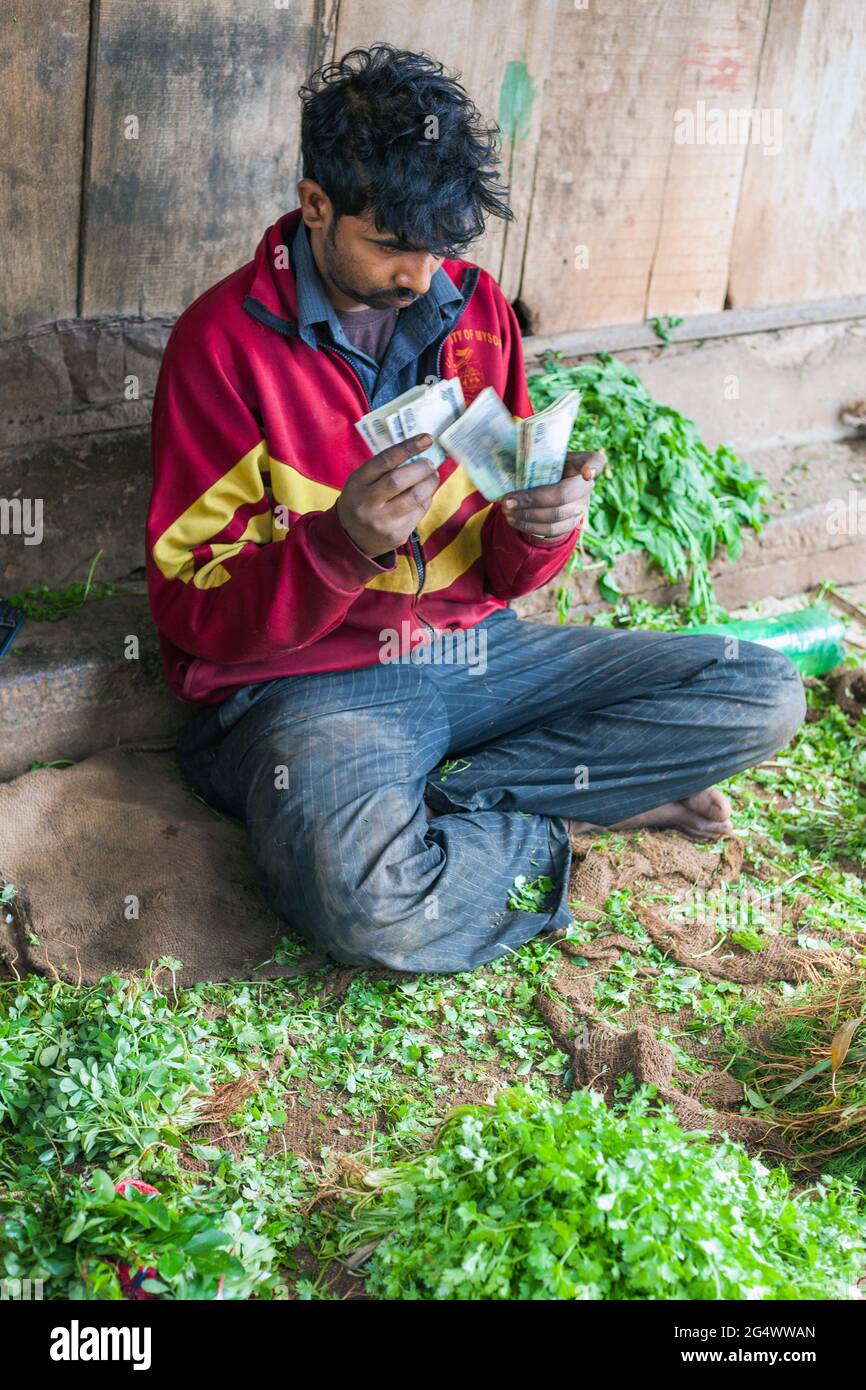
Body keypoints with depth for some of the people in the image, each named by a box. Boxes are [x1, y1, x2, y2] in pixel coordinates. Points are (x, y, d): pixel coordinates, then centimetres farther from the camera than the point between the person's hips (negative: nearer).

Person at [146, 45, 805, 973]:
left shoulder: (474, 309, 7)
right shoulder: (226, 341, -8)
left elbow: (500, 573, 11)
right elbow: (193, 613, -10)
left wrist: (539, 527, -14)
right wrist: (342, 542, -27)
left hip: (477, 647, 6)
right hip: (310, 679, -5)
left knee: (764, 694, -6)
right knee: (365, 899, -37)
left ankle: (438, 799, -10)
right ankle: (559, 823, -5)